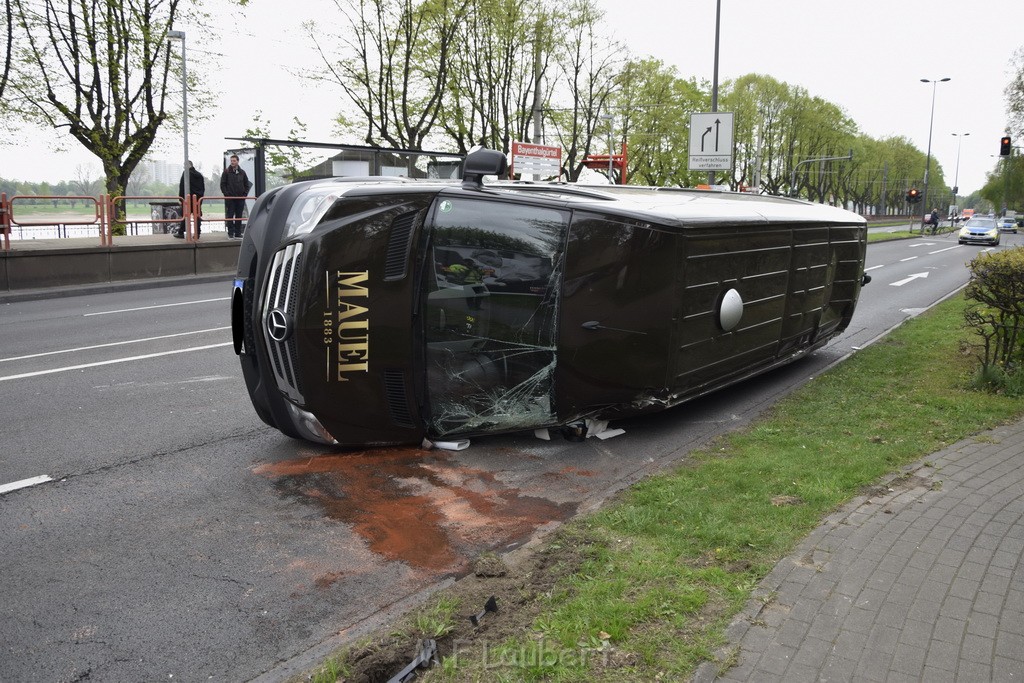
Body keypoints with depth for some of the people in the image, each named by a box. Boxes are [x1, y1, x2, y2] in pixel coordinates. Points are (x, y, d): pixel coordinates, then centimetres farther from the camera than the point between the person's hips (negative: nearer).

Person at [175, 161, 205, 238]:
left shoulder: (186, 173, -6)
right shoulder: (199, 174, 12)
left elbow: (182, 186, -10)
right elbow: (203, 188, 16)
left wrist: (181, 197, -4)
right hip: (198, 198, 5)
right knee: (197, 216, 5)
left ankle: (181, 233, 6)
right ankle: (197, 234, 4)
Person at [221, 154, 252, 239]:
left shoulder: (242, 172, 8)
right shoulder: (226, 172, 0)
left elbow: (247, 184, 14)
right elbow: (222, 184, -1)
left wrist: (245, 194, 3)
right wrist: (226, 194, -9)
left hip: (240, 198, 3)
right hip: (230, 198, -3)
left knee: (239, 216, 5)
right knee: (230, 216, -2)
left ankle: (238, 233, 10)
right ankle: (231, 233, 2)